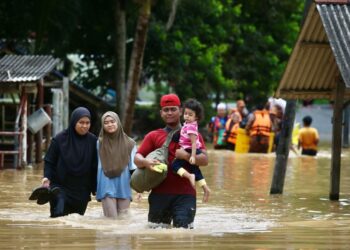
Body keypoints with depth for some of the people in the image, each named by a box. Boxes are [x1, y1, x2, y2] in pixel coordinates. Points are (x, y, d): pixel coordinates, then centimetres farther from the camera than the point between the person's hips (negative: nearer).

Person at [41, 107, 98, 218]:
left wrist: (95, 188, 3)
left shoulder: (93, 141, -1)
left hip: (82, 191, 2)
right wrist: (47, 177, -17)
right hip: (60, 187, -2)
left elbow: (95, 167, 4)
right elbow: (49, 161, -1)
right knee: (59, 216, -23)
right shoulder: (60, 139, -6)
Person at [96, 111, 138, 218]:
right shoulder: (100, 144, 4)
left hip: (124, 187, 1)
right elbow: (96, 166, 9)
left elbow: (134, 167, 5)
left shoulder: (129, 143, 4)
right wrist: (95, 187, 10)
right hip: (107, 188, -1)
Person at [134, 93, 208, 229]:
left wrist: (186, 156, -19)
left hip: (185, 195, -2)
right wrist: (145, 162, -17)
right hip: (159, 194, 2)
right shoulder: (153, 136, 16)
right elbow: (137, 158, 7)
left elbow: (204, 160, -1)